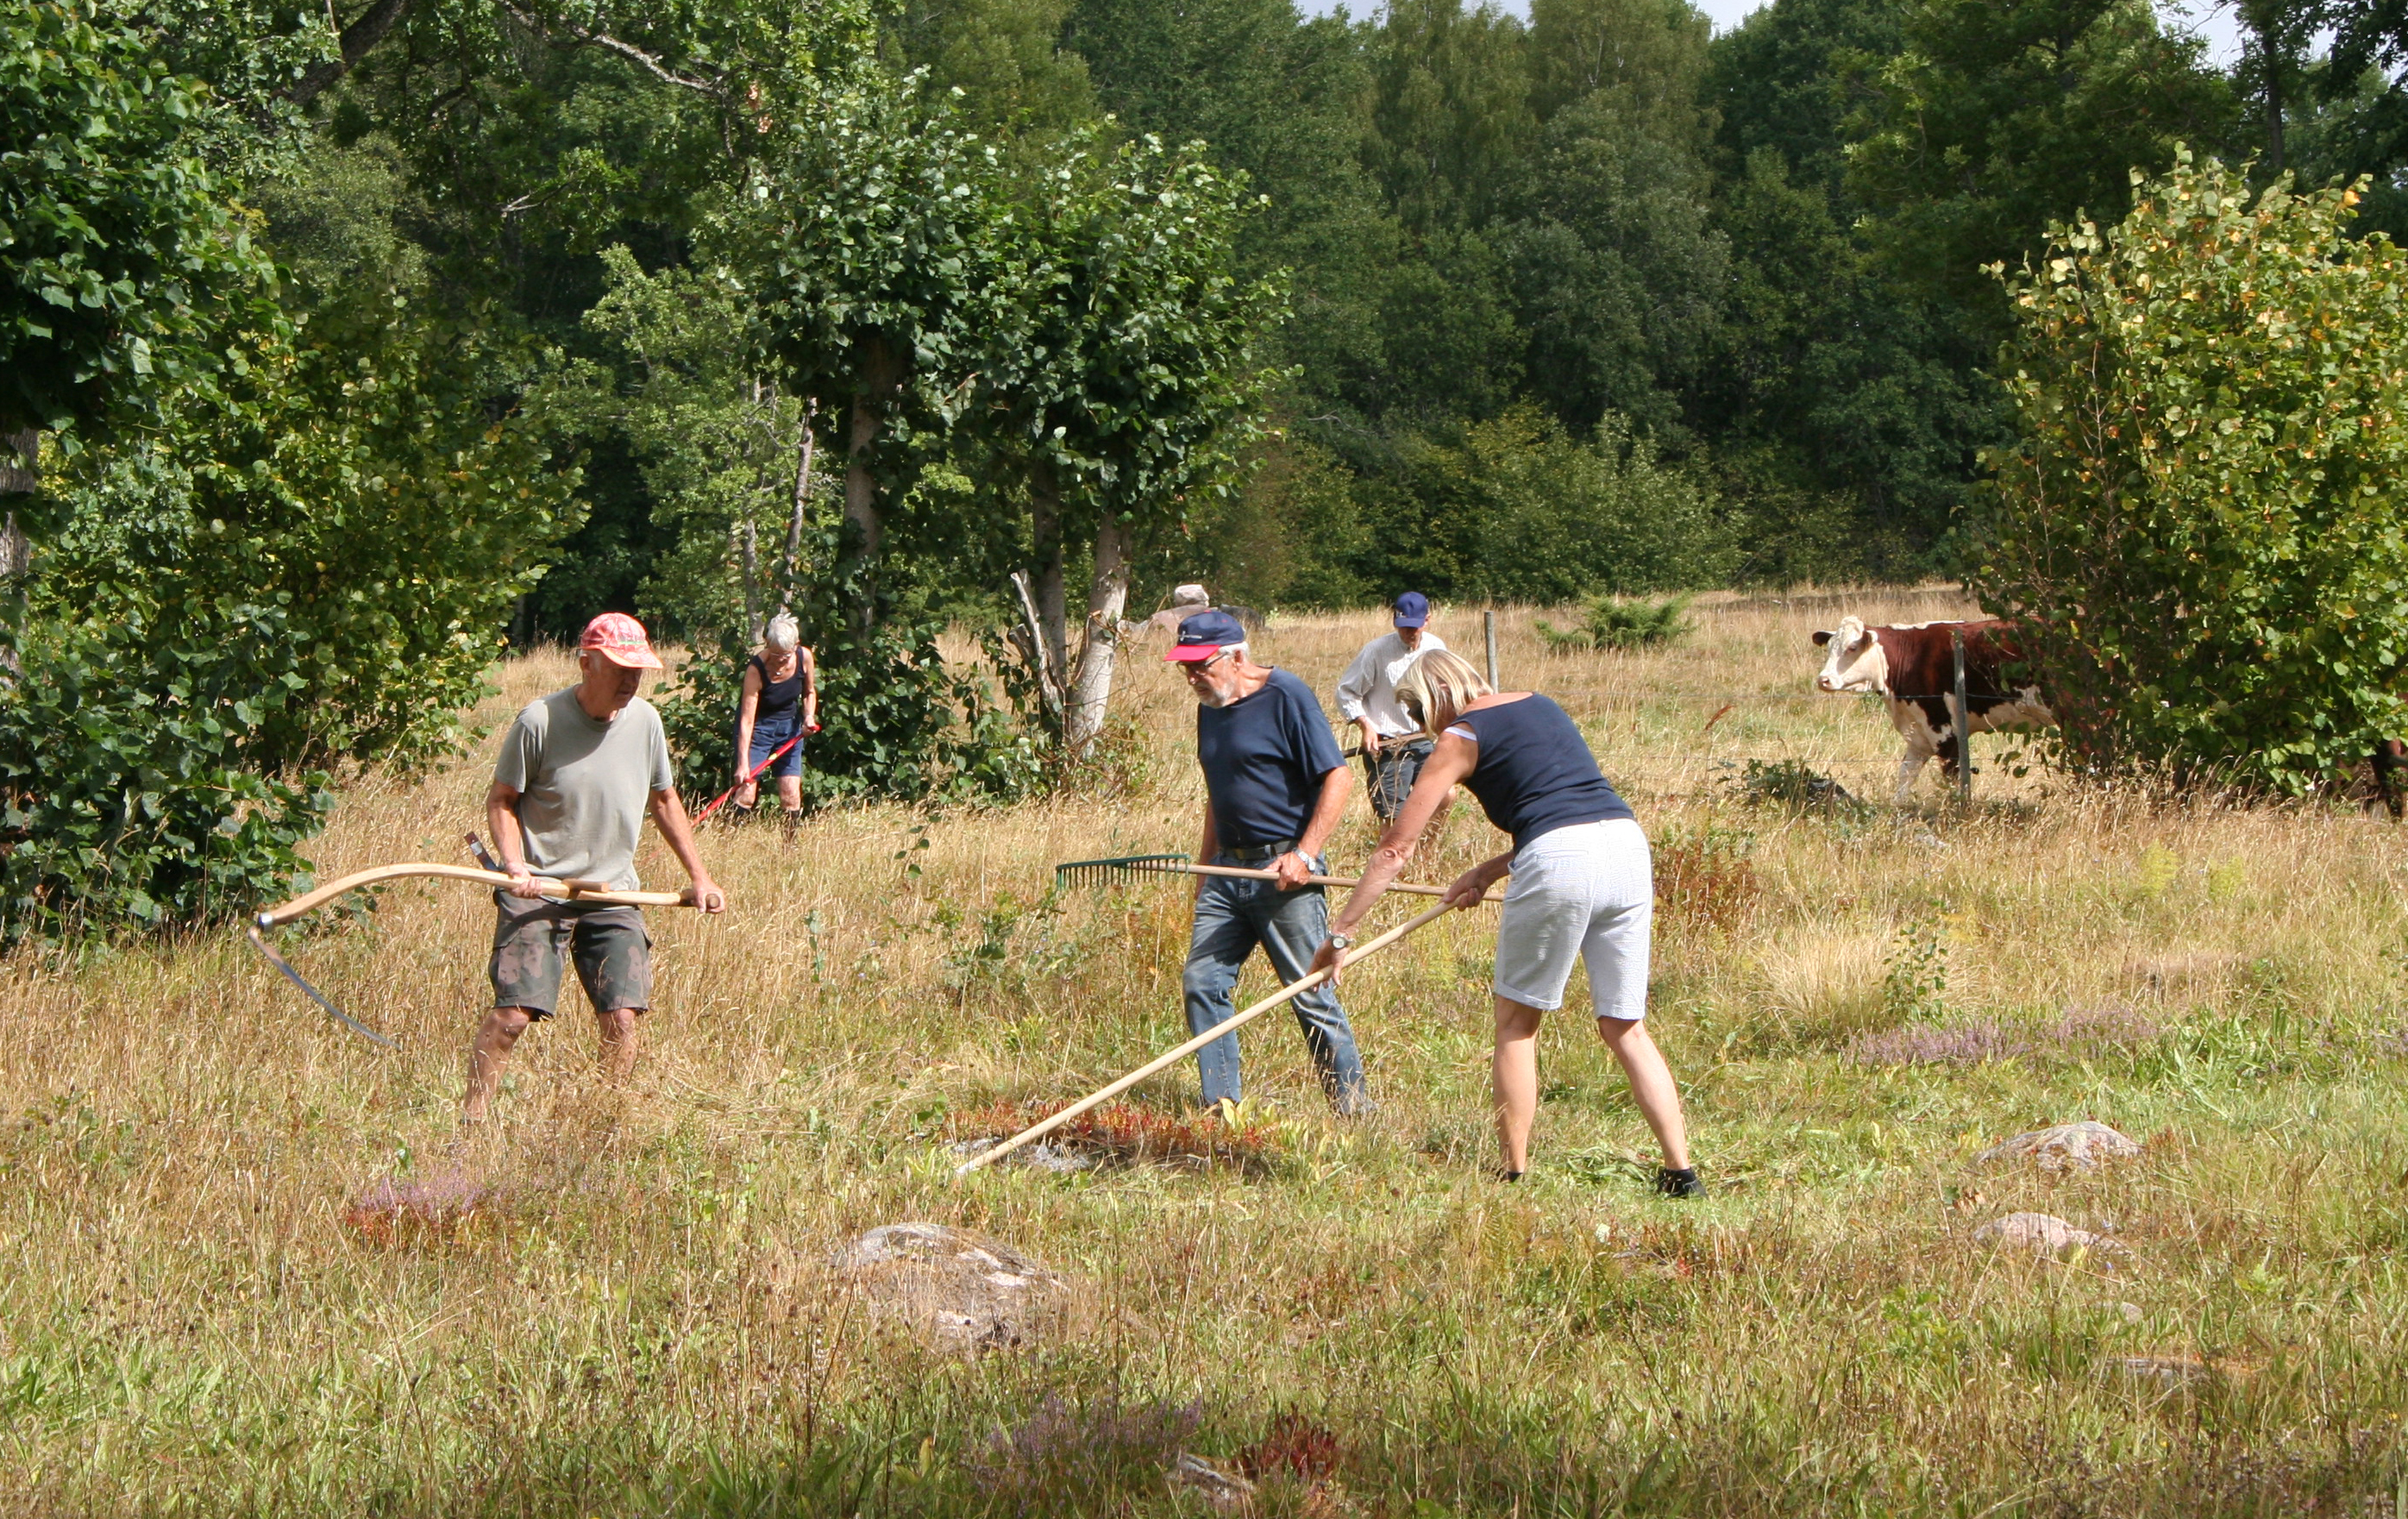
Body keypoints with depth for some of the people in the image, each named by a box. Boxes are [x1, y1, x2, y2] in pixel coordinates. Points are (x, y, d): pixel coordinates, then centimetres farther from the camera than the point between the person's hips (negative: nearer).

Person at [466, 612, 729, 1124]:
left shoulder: (645, 721, 3)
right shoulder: (539, 721, -10)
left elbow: (664, 800, 17)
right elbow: (501, 800, -1)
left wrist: (699, 877, 17)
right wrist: (514, 864, -17)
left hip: (614, 893, 4)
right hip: (538, 891, -4)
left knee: (621, 1019, -6)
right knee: (512, 1014, -13)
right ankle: (471, 1119, -3)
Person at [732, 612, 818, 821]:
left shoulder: (804, 657, -15)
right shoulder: (756, 669, -28)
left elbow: (809, 693, 7)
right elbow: (746, 720, -29)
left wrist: (809, 717, -14)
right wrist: (743, 763, -35)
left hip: (789, 725, 4)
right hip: (758, 727, -4)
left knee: (791, 797, 0)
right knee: (745, 794, -13)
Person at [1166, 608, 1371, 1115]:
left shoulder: (1286, 697, -10)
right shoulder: (1211, 708, 14)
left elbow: (1338, 778, -13)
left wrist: (1304, 855, -19)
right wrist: (1204, 871, 22)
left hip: (1282, 873, -8)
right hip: (1229, 867, 8)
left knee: (1310, 993, -4)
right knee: (1201, 981, -1)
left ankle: (1353, 1105, 6)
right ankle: (1221, 1106, 5)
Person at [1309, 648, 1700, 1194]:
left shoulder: (1462, 737, 6)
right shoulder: (1542, 706, 24)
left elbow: (1397, 846, 5)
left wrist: (1341, 933, 8)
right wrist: (1487, 873, 26)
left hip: (1559, 862, -6)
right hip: (1628, 845, 6)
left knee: (1516, 1024, 11)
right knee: (1625, 1028, 12)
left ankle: (1514, 1174, 9)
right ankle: (1680, 1171, 4)